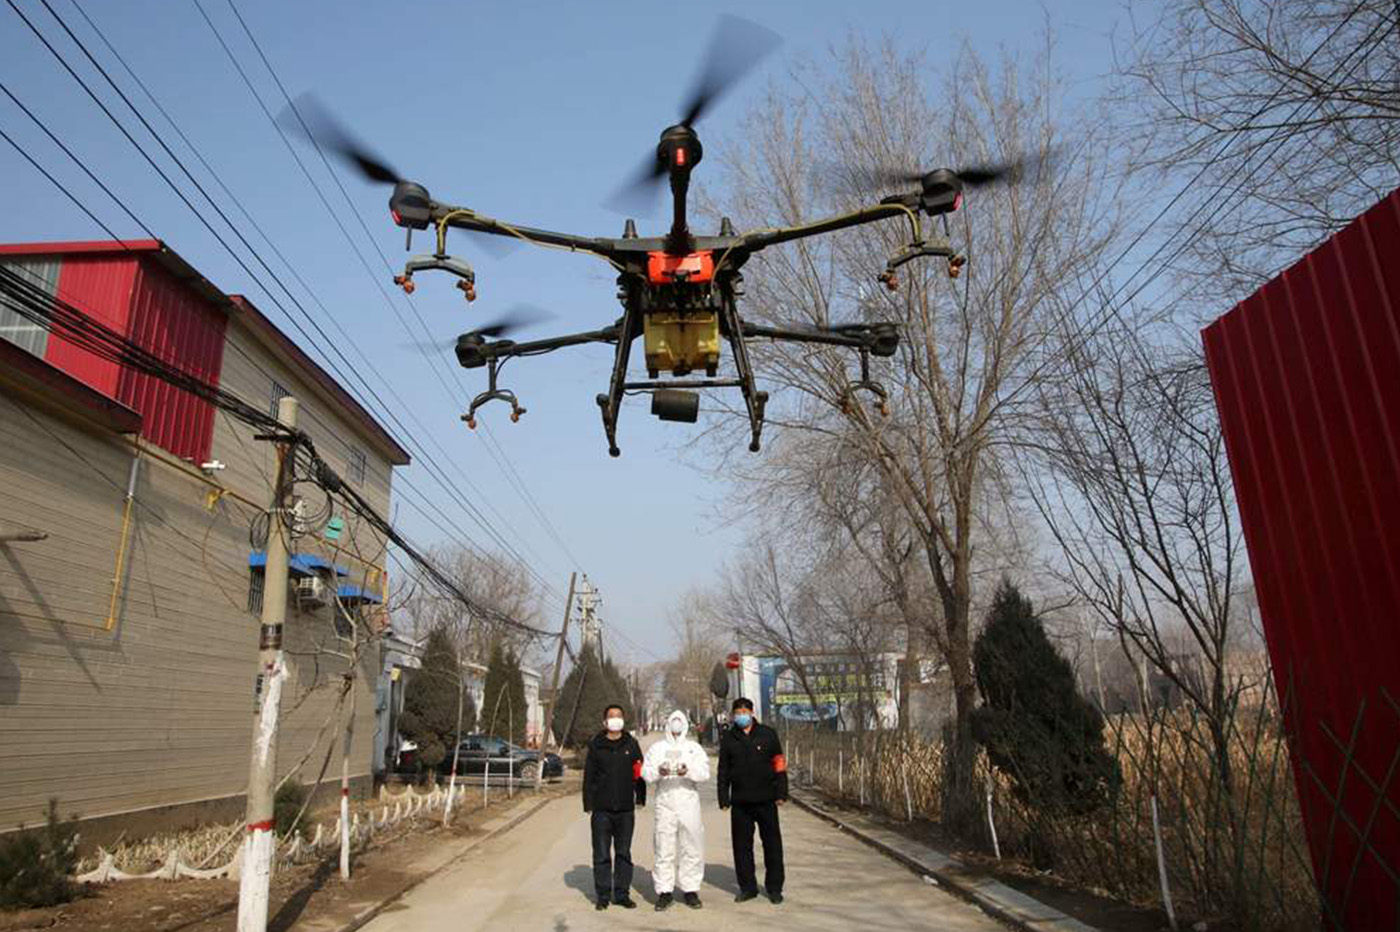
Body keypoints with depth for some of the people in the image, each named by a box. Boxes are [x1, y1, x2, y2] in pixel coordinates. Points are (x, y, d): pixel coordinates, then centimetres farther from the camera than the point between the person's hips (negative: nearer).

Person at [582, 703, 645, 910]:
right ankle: (603, 895, 14)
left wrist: (640, 798, 3)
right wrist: (589, 805, -1)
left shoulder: (631, 744, 6)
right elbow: (588, 776, 3)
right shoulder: (595, 745, 2)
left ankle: (622, 894, 17)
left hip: (625, 809, 1)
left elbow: (640, 773, 9)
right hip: (602, 809, -1)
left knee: (624, 853, 8)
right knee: (602, 854, 3)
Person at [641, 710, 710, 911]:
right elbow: (645, 772, 2)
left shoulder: (694, 748, 13)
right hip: (664, 804, 0)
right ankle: (664, 891, 8)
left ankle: (690, 889, 13)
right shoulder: (657, 748, 14)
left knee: (692, 849, 2)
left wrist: (688, 771, -20)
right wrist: (658, 771, -18)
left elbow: (704, 772, -1)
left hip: (688, 804, 1)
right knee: (664, 850, -1)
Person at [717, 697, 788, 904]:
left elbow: (779, 764, 3)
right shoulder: (728, 738, 6)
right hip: (740, 801, 2)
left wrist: (781, 793, -3)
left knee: (772, 844, 4)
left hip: (766, 800, -1)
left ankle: (774, 887, 17)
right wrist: (723, 798, 4)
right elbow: (723, 770, 10)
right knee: (742, 846, 6)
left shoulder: (767, 734, 2)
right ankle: (747, 887, 20)